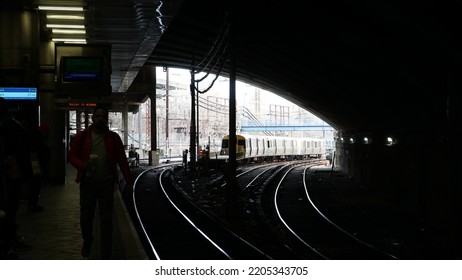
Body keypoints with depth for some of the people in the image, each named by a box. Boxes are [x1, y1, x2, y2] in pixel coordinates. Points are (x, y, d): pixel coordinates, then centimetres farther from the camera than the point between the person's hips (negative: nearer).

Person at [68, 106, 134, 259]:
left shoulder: (113, 138, 6)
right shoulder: (82, 137, 5)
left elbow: (122, 160, 5)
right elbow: (72, 156, 6)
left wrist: (129, 181, 0)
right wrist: (82, 165, -16)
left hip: (107, 182, 0)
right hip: (88, 182, 0)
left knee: (106, 219, 0)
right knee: (86, 216, 7)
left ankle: (106, 256, 4)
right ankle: (87, 242, 37)